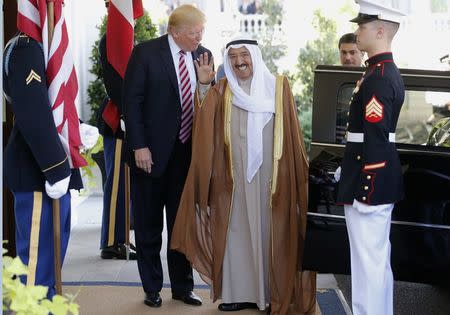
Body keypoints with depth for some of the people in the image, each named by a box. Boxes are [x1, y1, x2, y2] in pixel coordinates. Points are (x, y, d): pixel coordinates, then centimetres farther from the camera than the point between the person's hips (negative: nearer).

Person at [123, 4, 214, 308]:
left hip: (189, 152, 4)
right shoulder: (146, 53, -9)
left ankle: (182, 286, 23)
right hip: (152, 152, -3)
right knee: (149, 225, 8)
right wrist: (139, 146, -15)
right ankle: (152, 288, 20)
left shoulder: (203, 55, 4)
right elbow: (132, 101, -10)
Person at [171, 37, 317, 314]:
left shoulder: (278, 87, 3)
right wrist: (204, 86, -17)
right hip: (235, 174, 2)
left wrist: (299, 172, -2)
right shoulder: (223, 90, 7)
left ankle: (274, 292, 10)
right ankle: (240, 291, 10)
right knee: (237, 230, 4)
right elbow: (206, 122, -8)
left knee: (270, 230, 2)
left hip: (271, 174, -1)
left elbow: (292, 133, 3)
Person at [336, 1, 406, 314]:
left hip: (371, 183, -11)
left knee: (368, 260, -4)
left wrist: (365, 189, -21)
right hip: (382, 182, 11)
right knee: (378, 258, 17)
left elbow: (375, 138, -23)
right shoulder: (389, 71, 14)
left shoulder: (378, 77, -18)